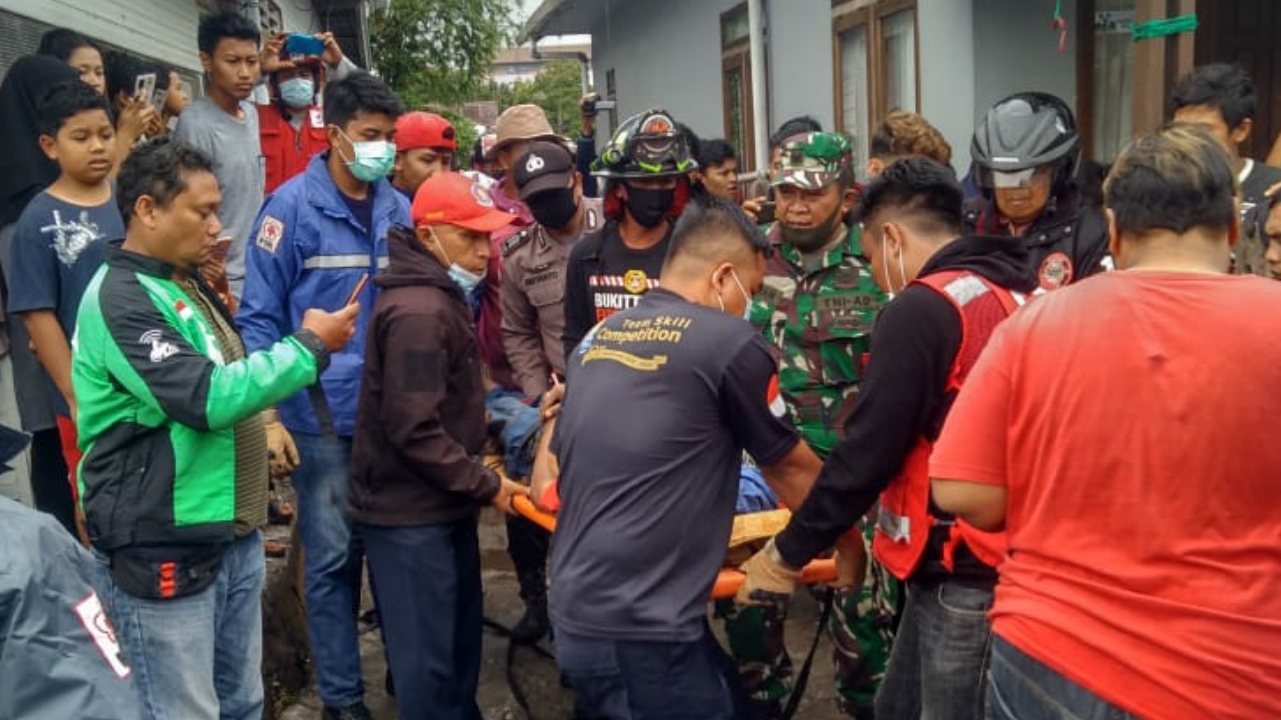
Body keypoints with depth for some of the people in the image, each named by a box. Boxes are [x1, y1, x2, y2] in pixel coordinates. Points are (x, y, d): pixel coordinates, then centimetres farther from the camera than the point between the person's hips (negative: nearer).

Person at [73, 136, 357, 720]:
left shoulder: (187, 286, 14)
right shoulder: (120, 298, -17)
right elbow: (205, 397, -25)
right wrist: (310, 345, -17)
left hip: (232, 534, 9)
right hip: (163, 549, -9)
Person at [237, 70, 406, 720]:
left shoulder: (398, 211, 6)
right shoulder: (292, 206, -8)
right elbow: (259, 317, -8)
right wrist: (267, 413, -14)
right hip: (324, 413, -4)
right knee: (333, 557, 4)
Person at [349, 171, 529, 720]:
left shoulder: (438, 295, 10)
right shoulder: (418, 311, -23)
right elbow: (413, 429, -25)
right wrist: (485, 485, -17)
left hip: (439, 502, 10)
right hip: (411, 512, -10)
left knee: (460, 636, 20)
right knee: (428, 654, 2)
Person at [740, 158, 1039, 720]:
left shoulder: (922, 309, -16)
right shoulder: (1022, 295, 9)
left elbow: (867, 452, -17)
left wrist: (786, 554, -5)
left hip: (962, 569, -8)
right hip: (1012, 551, 8)